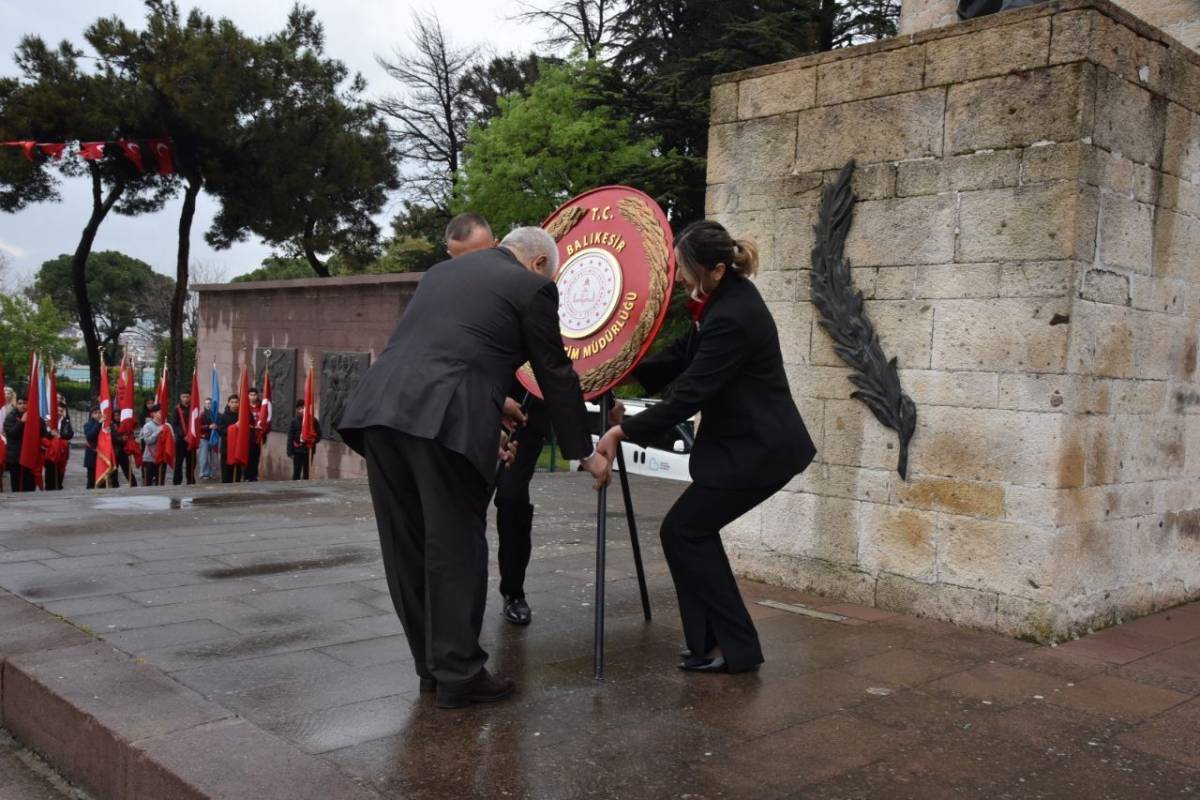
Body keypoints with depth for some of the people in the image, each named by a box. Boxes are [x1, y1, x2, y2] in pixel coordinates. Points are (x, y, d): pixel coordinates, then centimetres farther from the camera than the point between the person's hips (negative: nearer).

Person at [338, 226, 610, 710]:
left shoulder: (442, 270, 29)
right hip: (442, 422, -7)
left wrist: (492, 402, 49)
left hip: (378, 409, 7)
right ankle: (458, 676, 11)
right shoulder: (531, 286, 9)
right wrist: (584, 452, 21)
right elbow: (556, 376, 11)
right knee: (456, 549, 4)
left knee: (408, 547, 14)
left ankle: (431, 664, 26)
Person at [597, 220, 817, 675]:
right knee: (695, 531, 14)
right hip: (752, 441, 10)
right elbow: (685, 355, 13)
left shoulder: (731, 318, -26)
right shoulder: (729, 295, 4)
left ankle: (735, 648, 7)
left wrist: (623, 432, -18)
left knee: (682, 532, -2)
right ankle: (716, 640, 23)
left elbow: (689, 394, -25)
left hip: (757, 449, -10)